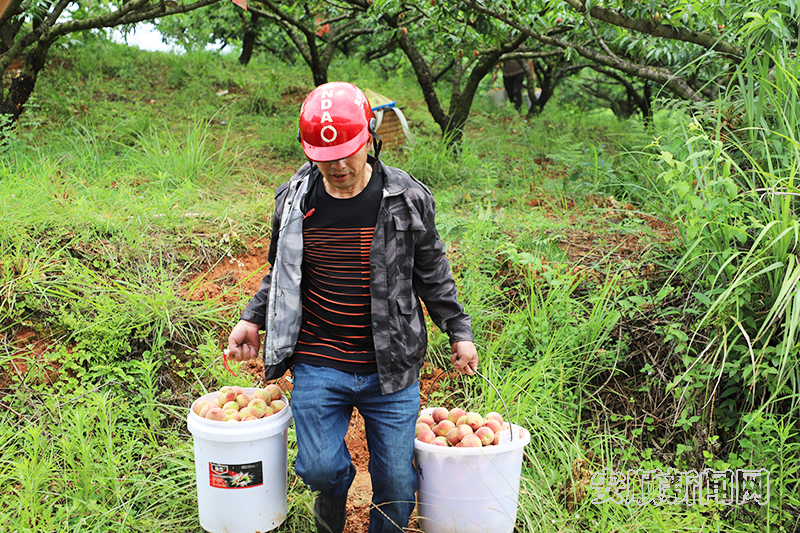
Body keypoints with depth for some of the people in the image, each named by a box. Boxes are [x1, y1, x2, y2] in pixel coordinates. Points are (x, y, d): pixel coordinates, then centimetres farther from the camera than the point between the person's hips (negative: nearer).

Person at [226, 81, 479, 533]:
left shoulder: (408, 199, -6)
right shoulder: (295, 200, -2)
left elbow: (432, 272, 6)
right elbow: (280, 273, 14)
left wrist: (459, 331, 7)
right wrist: (253, 319, 5)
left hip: (391, 368, 0)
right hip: (317, 366, 1)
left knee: (396, 480, 7)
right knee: (320, 469, 0)